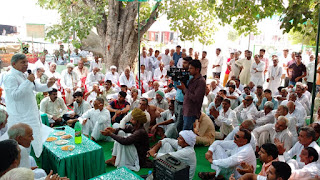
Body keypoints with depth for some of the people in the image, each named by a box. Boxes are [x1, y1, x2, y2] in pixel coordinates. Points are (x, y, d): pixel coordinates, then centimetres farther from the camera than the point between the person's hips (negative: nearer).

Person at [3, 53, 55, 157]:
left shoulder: (24, 75, 14)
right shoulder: (10, 77, -16)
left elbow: (36, 87, 20)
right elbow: (15, 95, -26)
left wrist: (48, 85, 1)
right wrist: (28, 81, -28)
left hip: (31, 113, 10)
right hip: (20, 118, -10)